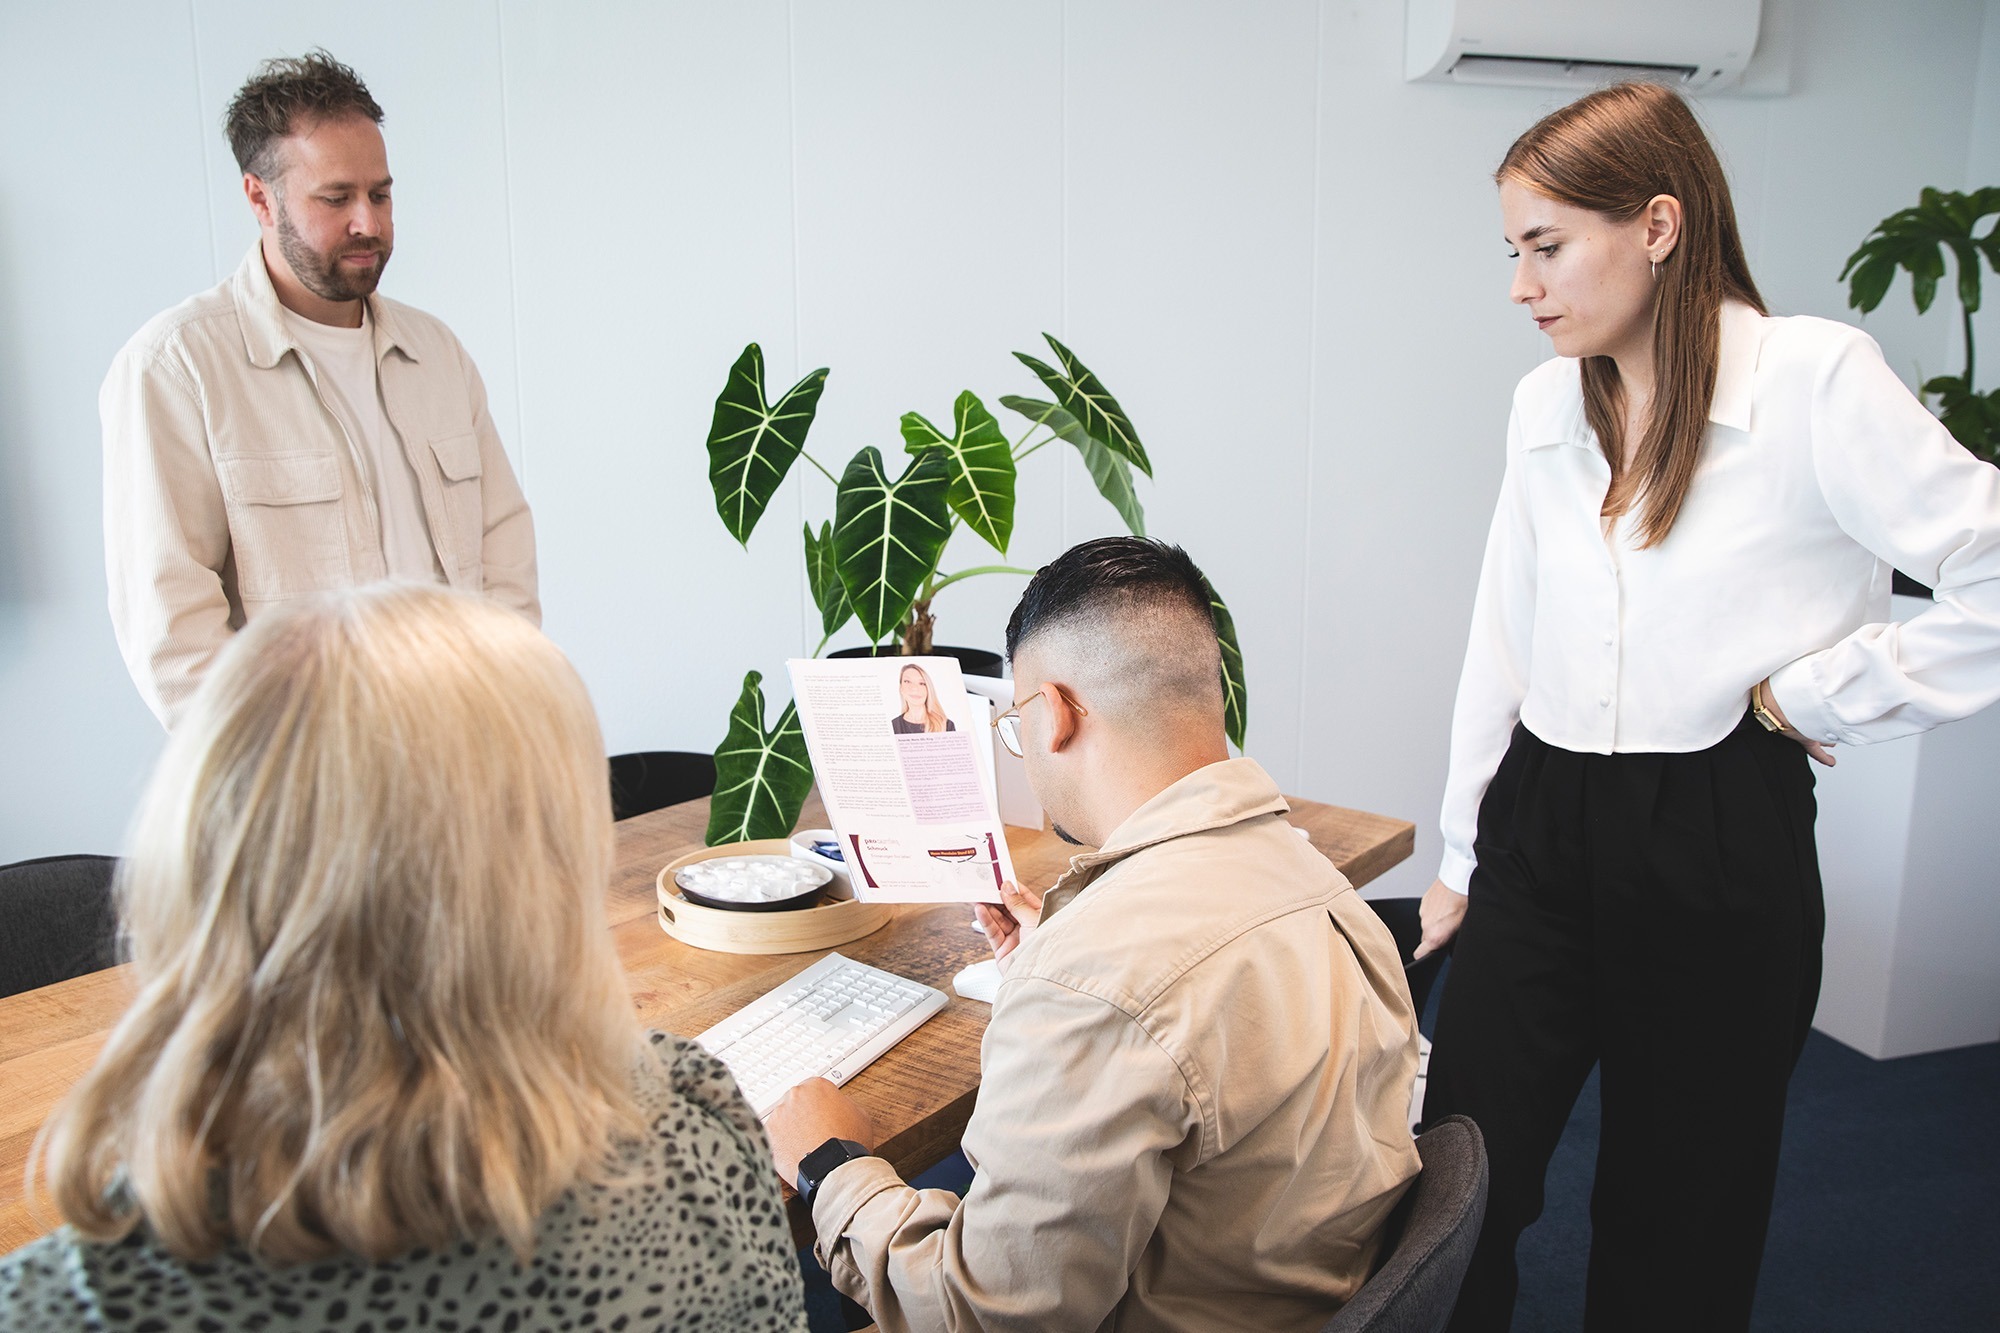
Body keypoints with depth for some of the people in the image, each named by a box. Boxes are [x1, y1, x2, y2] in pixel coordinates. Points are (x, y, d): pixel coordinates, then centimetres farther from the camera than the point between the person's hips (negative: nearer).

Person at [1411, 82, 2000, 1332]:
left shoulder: (1815, 377, -10)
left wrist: (1807, 696, -9)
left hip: (1716, 842, -4)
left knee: (1679, 1230, 12)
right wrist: (1463, 858, 15)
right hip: (1540, 829, 5)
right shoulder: (1549, 400, 8)